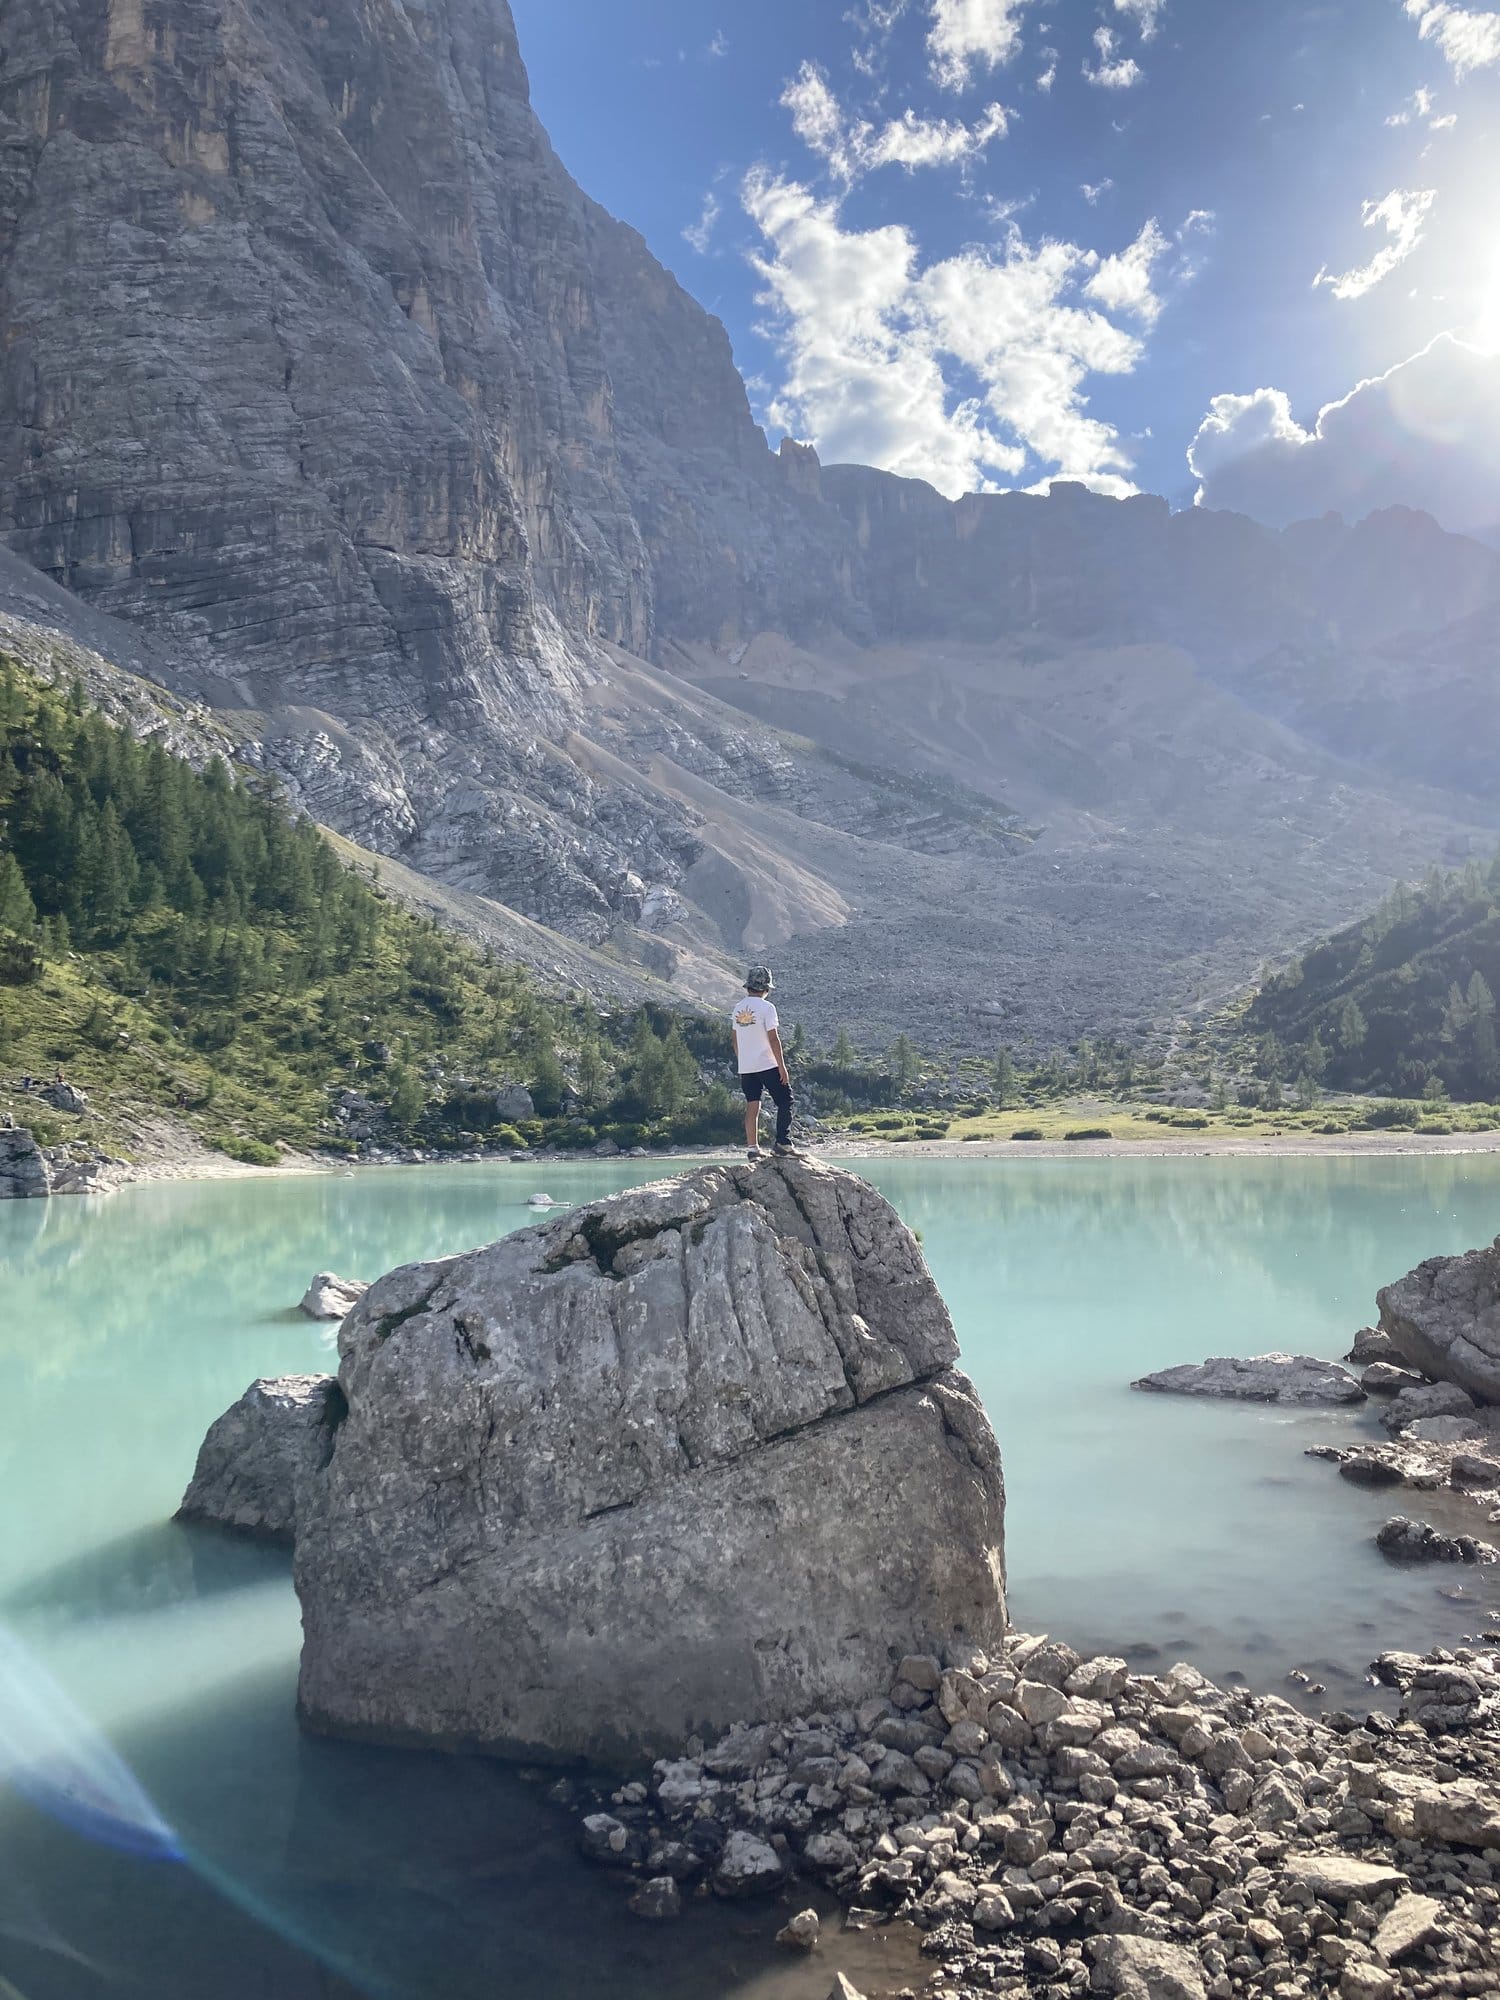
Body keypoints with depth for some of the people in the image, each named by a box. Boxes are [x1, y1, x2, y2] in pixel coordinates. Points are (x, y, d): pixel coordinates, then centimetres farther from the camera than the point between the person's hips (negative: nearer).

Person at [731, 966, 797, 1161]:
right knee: (785, 1102, 6)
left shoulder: (738, 1008, 8)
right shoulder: (766, 1008, -12)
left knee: (752, 1107, 7)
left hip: (745, 1067, 6)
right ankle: (783, 1142, 1)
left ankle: (753, 1149, 6)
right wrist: (782, 1067, -11)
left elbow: (736, 1041, 13)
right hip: (768, 1065, -6)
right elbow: (773, 1039, -15)